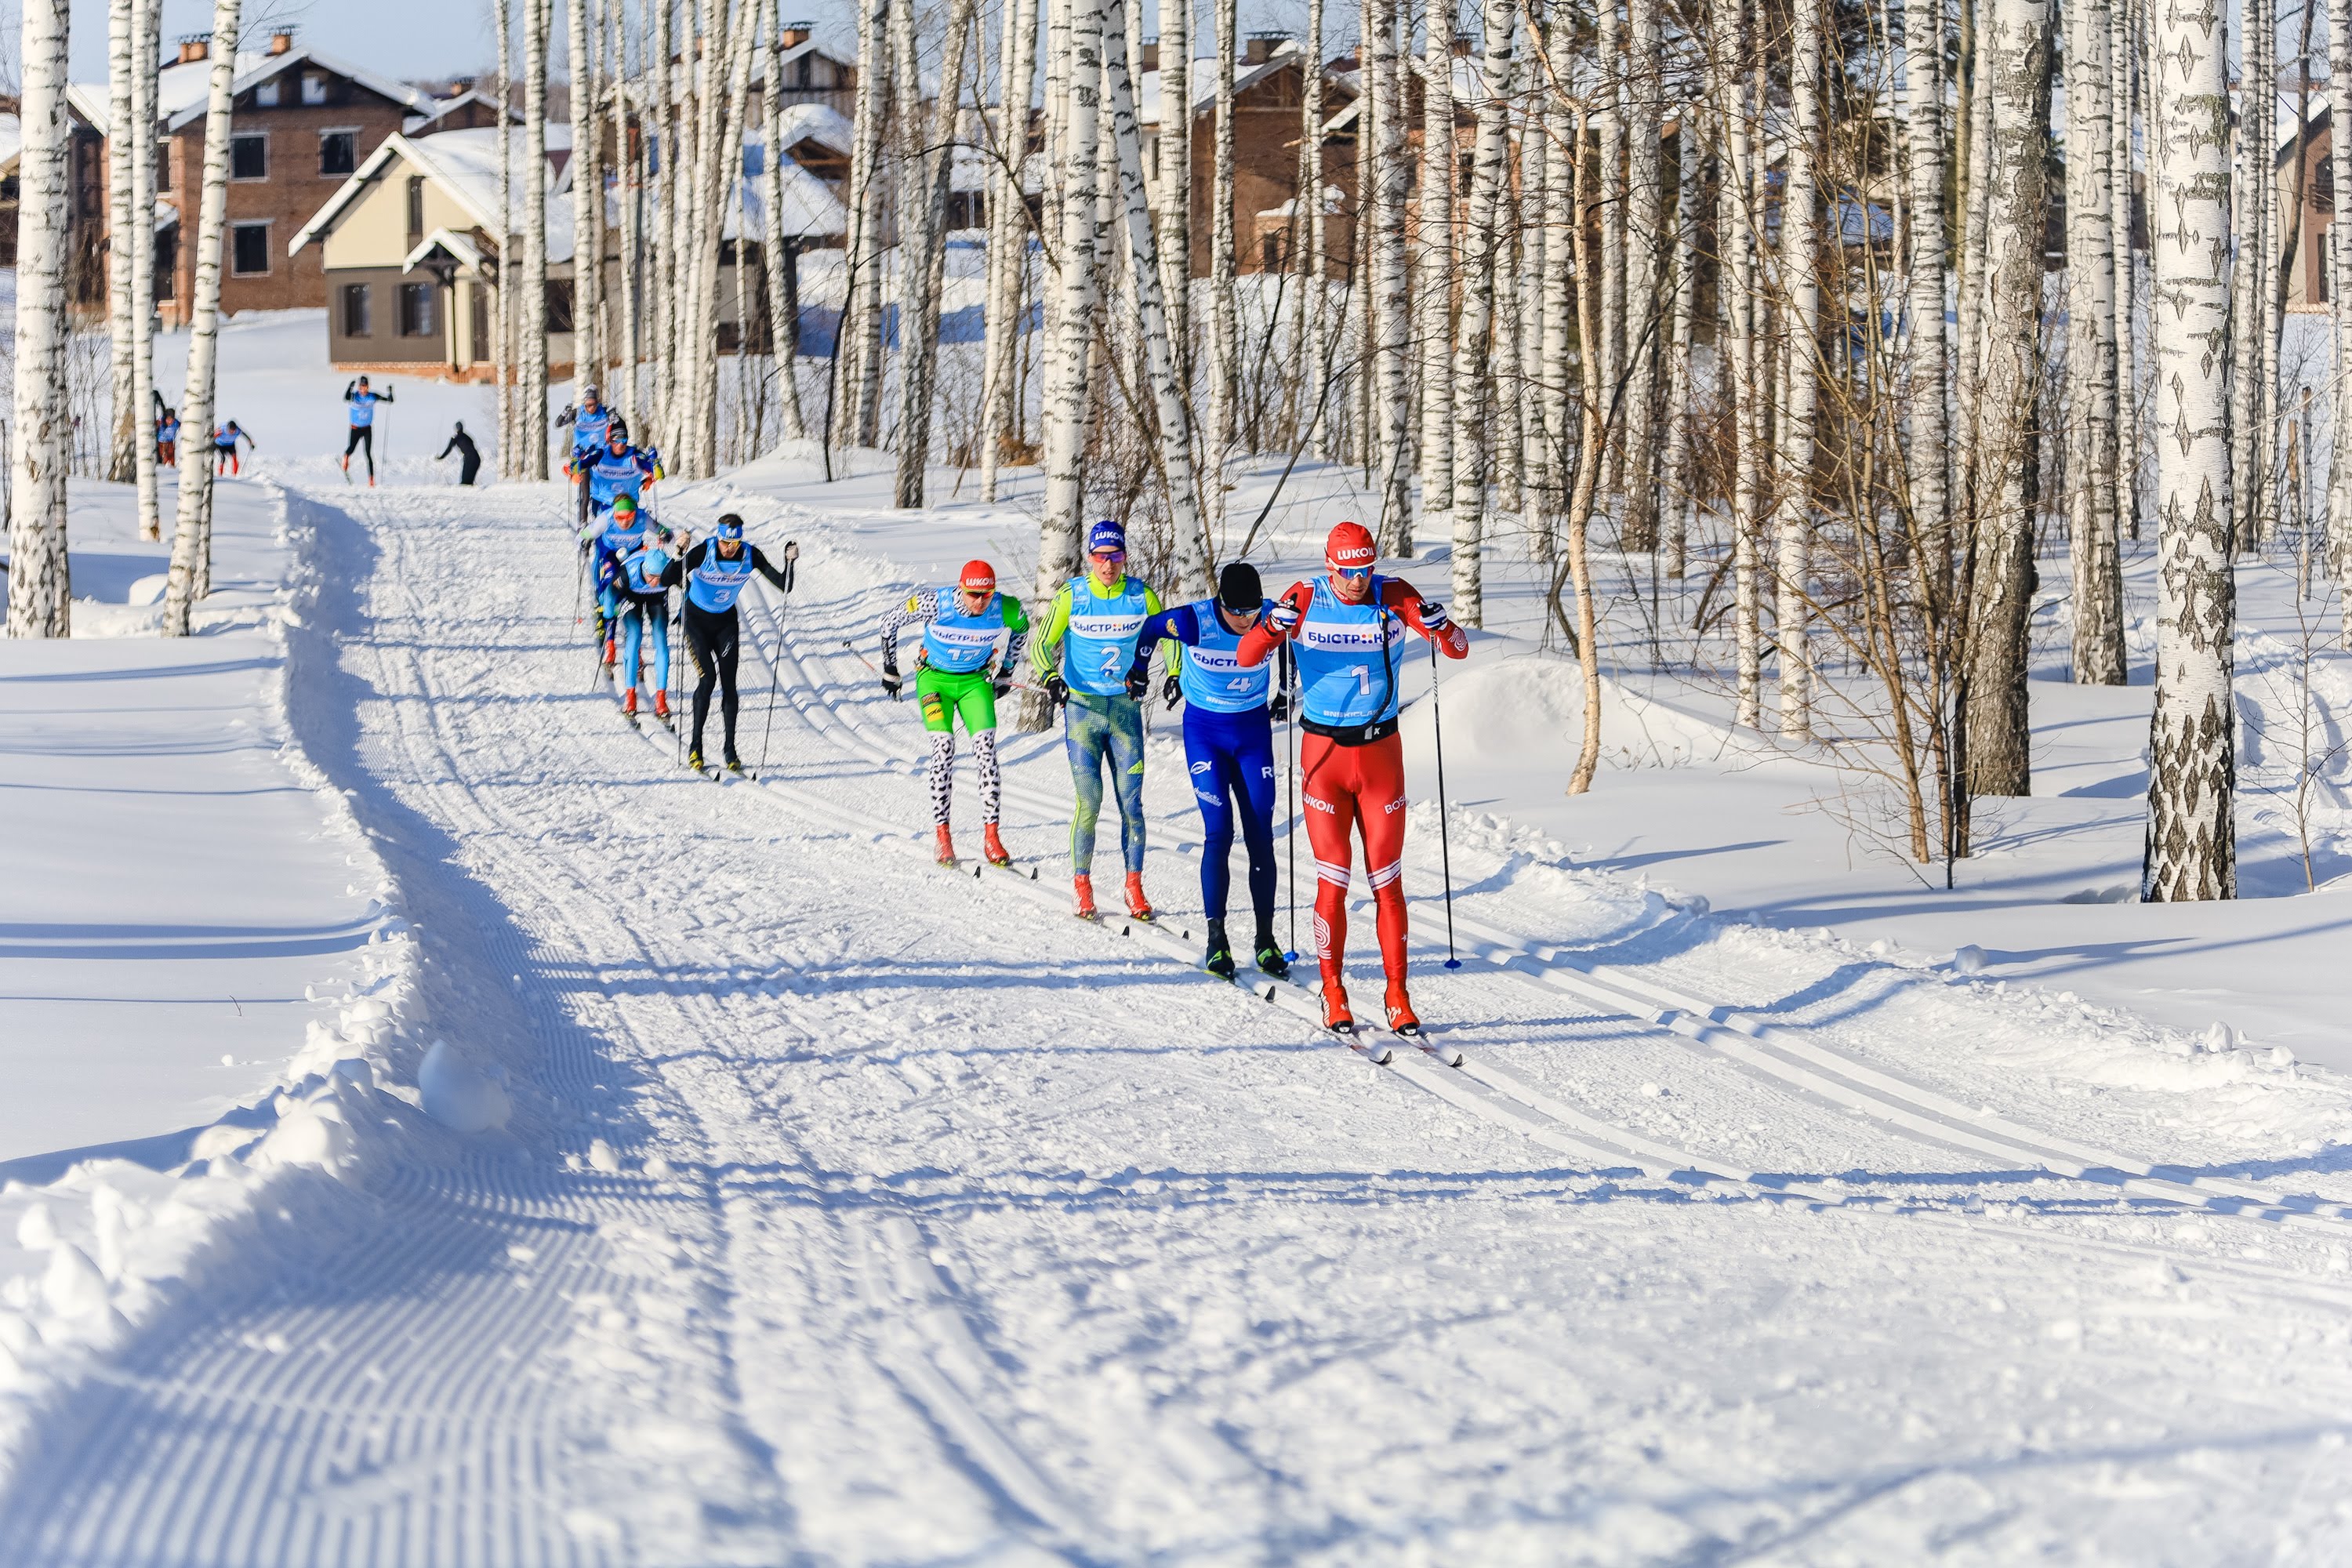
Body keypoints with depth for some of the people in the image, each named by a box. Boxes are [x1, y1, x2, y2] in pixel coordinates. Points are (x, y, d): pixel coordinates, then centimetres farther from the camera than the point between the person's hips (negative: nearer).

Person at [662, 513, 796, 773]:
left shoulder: (750, 555, -17)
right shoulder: (704, 552, -24)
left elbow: (784, 586, -14)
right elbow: (667, 579, -28)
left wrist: (789, 562, -32)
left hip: (726, 623, 3)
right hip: (696, 621, -3)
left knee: (729, 684, -4)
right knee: (708, 678, -17)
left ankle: (730, 750, 4)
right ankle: (696, 746, -7)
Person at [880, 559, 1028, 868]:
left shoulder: (1007, 609, -20)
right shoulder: (935, 603, -26)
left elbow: (1021, 627, 7)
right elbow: (890, 622, -8)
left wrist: (1005, 672, 13)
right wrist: (890, 669, 2)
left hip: (976, 680, 2)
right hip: (935, 678, -2)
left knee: (986, 749, -15)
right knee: (943, 746, -19)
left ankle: (991, 837, -12)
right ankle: (942, 835, -13)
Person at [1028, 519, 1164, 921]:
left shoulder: (1141, 596, -1)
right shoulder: (1072, 596, -5)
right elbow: (1043, 644, -3)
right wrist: (1050, 676, -23)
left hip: (1126, 708, 2)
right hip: (1082, 708, -1)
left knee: (1131, 801, -1)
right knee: (1089, 800, -7)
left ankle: (1134, 887, 7)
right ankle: (1082, 884, 5)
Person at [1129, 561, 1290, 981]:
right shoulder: (1194, 622, -22)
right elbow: (1149, 628, 0)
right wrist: (1138, 671, 14)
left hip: (1254, 730, 2)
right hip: (1205, 730, -2)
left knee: (1261, 837, 0)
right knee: (1219, 832, -11)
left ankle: (1266, 939, 6)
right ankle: (1216, 939, -6)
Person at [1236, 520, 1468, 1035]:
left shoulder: (1393, 596, -6)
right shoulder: (1306, 599, -7)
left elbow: (1460, 650, -6)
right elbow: (1246, 658, -12)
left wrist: (1438, 625, -28)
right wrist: (1276, 624, -31)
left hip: (1381, 751, 1)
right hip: (1324, 753, -1)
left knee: (1387, 881, 3)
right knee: (1333, 881, 0)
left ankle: (1397, 996, 10)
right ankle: (1333, 994, 11)